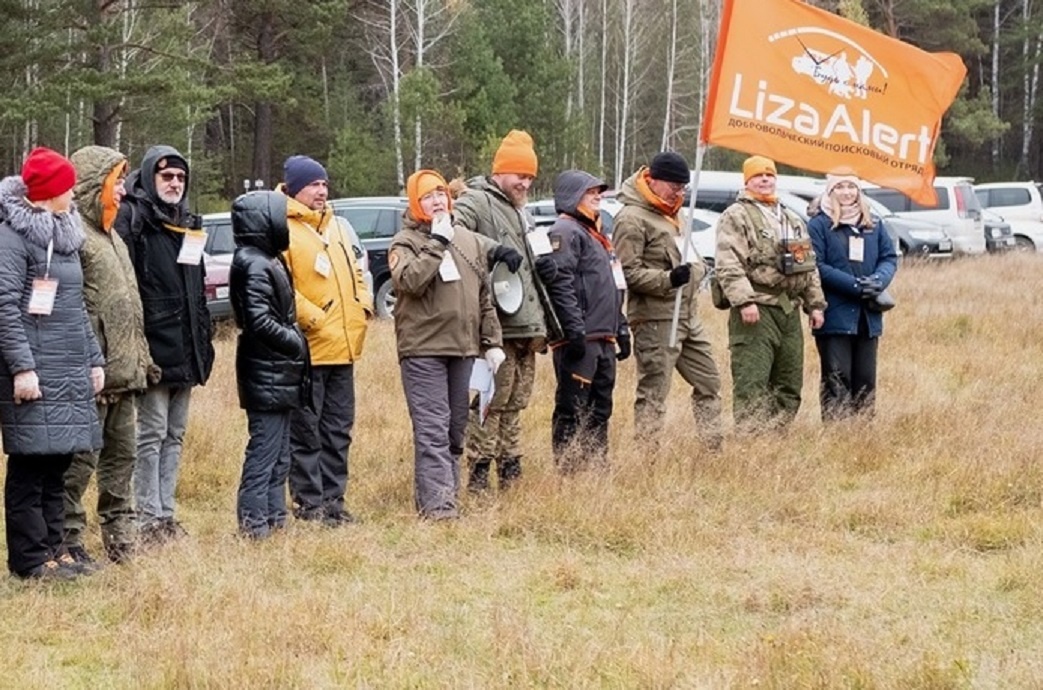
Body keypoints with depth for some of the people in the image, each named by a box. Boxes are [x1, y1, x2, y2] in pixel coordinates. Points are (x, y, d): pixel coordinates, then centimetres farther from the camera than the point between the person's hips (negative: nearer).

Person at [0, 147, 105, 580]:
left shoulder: (67, 235, 17)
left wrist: (94, 359, 20)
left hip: (71, 373, 8)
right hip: (35, 374, -8)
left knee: (57, 465, 10)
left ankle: (51, 548, 17)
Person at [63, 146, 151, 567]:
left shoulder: (111, 237, 21)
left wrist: (139, 360, 21)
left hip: (124, 374, 10)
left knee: (122, 454, 14)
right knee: (81, 460, -6)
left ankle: (121, 538, 21)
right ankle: (68, 538, -1)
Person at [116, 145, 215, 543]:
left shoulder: (188, 225, 18)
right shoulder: (133, 220, -8)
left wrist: (204, 344, 18)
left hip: (185, 351, 8)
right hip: (154, 346, -8)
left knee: (175, 435, 11)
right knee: (152, 435, -5)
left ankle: (166, 514, 16)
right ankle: (149, 520, -2)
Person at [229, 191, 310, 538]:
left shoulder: (269, 260, 14)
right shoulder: (255, 265, -16)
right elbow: (261, 321, -22)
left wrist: (295, 341, 7)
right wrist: (295, 341, -13)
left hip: (278, 376, 10)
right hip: (267, 375, -10)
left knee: (279, 454, 14)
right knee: (265, 451, -7)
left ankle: (275, 518, 20)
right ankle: (253, 523, -4)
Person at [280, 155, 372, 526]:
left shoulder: (337, 226, 17)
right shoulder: (284, 230, -9)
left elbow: (355, 271, 24)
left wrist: (363, 306, 8)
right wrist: (311, 318, -19)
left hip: (343, 346, 8)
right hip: (308, 349, -8)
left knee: (338, 429, 11)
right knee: (306, 430, -2)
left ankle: (333, 497, 18)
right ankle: (309, 501, 3)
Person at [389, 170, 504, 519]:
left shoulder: (469, 241, 16)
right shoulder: (406, 242, -2)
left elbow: (484, 296, 19)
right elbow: (409, 281, -22)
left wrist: (492, 342, 15)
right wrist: (436, 244, -17)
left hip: (463, 348, 6)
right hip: (423, 349, -6)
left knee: (455, 429, 11)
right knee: (432, 429, -12)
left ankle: (447, 494, 20)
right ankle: (437, 503, -18)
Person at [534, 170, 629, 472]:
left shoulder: (594, 234, 24)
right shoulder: (565, 232, -9)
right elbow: (560, 284, -19)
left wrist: (621, 330, 24)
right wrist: (575, 330, -25)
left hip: (603, 341, 10)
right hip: (579, 342, -10)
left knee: (600, 410, 13)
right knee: (572, 410, -7)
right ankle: (567, 471, -6)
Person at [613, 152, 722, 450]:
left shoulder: (671, 214, 19)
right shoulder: (632, 218, -12)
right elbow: (628, 272, -18)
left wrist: (695, 266, 15)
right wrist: (669, 279, -28)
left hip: (688, 317, 10)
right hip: (656, 320, -10)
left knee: (709, 383, 14)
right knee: (653, 393, -7)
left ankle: (713, 448, 21)